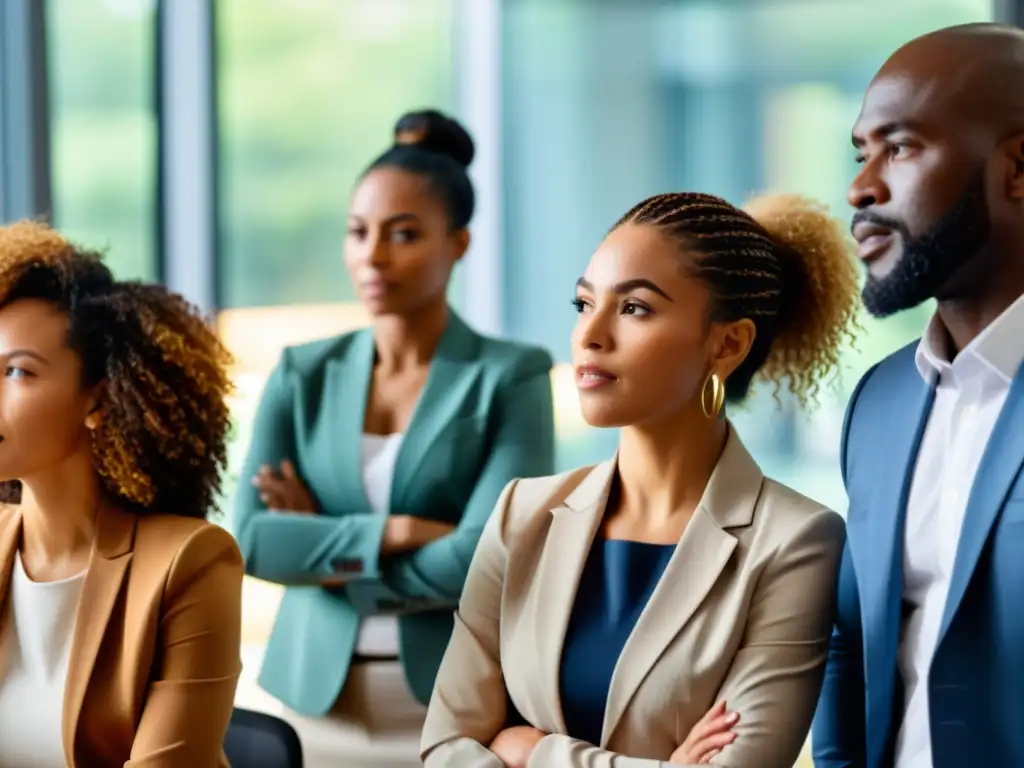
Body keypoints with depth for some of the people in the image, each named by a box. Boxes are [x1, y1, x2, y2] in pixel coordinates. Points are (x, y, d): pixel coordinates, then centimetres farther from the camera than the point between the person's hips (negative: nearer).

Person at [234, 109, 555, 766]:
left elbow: (485, 560, -16)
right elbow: (252, 540, -5)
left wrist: (324, 552, -7)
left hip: (458, 706, -3)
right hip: (314, 701, 3)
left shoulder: (512, 377, -5)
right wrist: (396, 532, -15)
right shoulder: (303, 375, 5)